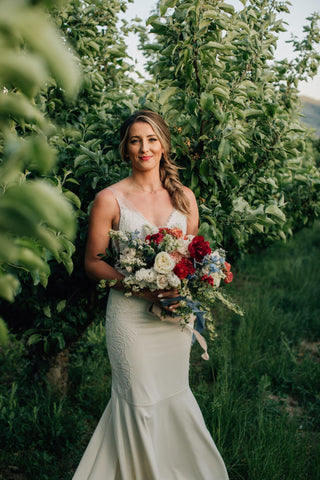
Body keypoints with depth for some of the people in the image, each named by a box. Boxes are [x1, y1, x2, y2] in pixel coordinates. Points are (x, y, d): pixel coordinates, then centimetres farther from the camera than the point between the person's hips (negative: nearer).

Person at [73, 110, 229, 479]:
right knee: (140, 399, 5)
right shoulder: (109, 199, -7)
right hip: (130, 314, -3)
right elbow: (93, 262, -4)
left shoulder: (183, 196, 5)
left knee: (174, 393, 15)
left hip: (175, 312, 4)